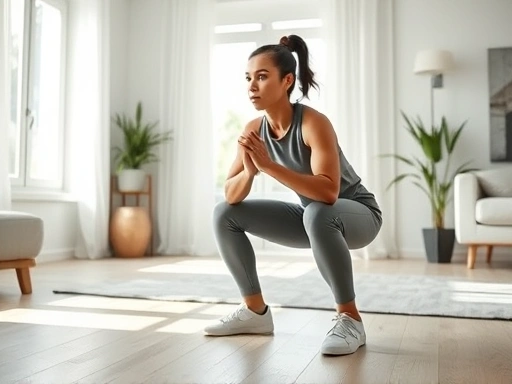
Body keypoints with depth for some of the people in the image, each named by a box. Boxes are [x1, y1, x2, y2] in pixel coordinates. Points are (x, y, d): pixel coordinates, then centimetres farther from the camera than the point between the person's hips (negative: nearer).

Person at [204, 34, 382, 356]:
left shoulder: (313, 123, -28)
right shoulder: (254, 130, -9)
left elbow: (328, 191, -40)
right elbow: (231, 195, -11)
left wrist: (268, 165, -43)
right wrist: (249, 170, -32)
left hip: (358, 215, -6)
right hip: (312, 219, 7)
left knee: (318, 214, -41)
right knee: (225, 214, -1)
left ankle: (350, 319, -23)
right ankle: (256, 312, 7)